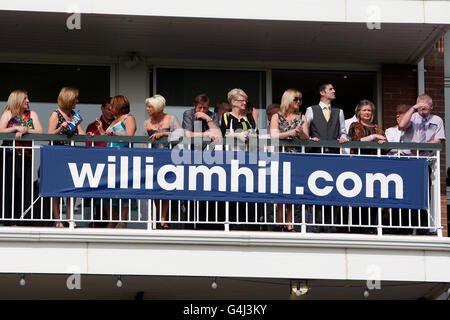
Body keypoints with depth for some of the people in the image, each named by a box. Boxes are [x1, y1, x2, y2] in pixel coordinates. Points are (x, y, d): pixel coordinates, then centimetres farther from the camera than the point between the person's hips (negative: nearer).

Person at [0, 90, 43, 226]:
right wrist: (17, 128, -14)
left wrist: (26, 130, -12)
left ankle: (21, 218, -3)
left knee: (26, 187, -5)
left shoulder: (32, 114, 13)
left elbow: (40, 131, 2)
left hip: (26, 157, 3)